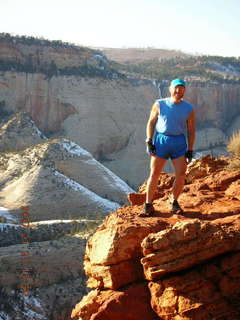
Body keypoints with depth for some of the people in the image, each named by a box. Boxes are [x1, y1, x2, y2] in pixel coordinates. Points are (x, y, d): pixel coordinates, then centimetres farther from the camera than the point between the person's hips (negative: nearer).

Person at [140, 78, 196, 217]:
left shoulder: (189, 109, 4)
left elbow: (191, 131, 6)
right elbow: (151, 123, 6)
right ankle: (148, 206, 4)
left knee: (181, 175, -7)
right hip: (161, 140, -1)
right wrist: (149, 142, -4)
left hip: (179, 143, 1)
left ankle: (174, 203, 13)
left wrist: (190, 150, 0)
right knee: (154, 174, -2)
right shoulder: (160, 104, 3)